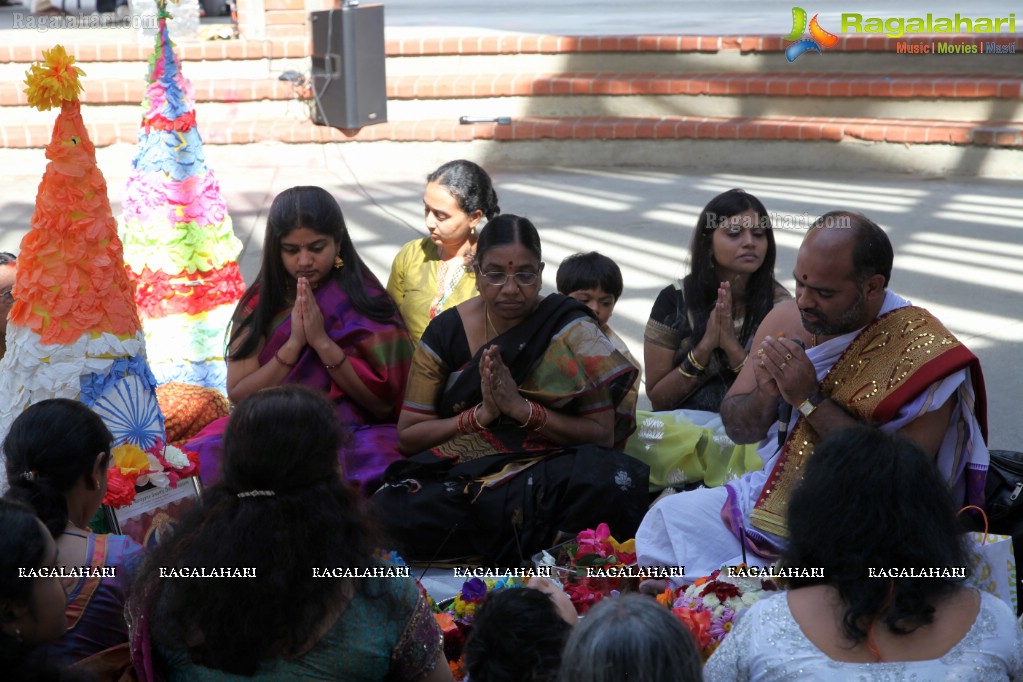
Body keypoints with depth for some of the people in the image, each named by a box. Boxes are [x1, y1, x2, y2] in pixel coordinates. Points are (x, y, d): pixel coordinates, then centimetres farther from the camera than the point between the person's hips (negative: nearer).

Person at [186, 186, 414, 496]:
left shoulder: (365, 302, 0)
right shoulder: (259, 304, 6)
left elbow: (382, 402, -6)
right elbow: (238, 394, -1)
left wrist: (323, 342, -15)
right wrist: (294, 343, -14)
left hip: (350, 434, -1)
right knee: (209, 457, -29)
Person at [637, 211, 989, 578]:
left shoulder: (921, 351, -19)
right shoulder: (785, 320, -2)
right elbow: (737, 427, 6)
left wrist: (811, 399, -26)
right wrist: (766, 396, -17)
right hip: (772, 495, 6)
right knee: (664, 520, -4)